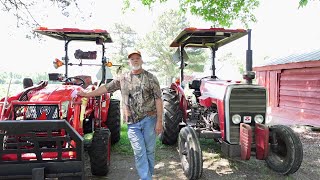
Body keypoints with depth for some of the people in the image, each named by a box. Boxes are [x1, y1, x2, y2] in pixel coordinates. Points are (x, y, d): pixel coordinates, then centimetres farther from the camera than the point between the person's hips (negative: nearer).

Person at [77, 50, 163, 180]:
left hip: (149, 119, -1)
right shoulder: (122, 78, 9)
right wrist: (86, 94, 12)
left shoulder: (150, 77, 0)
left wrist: (159, 121, -8)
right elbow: (106, 88, 15)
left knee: (149, 151, 9)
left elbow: (158, 99, -3)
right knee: (139, 152, 0)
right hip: (133, 122, 2)